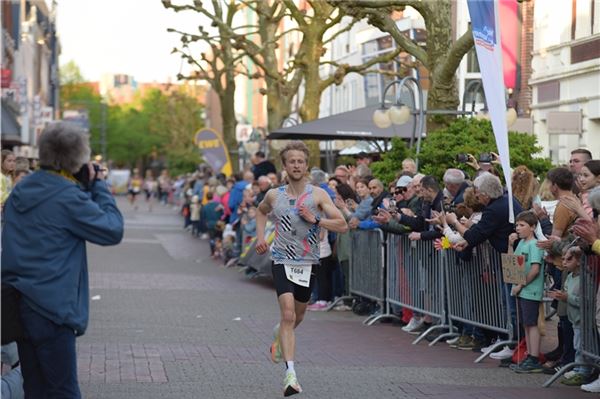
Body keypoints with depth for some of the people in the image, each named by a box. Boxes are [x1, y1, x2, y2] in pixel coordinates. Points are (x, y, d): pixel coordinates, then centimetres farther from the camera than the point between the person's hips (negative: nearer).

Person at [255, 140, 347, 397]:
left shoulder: (318, 195, -4)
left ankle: (279, 334, 55)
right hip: (282, 261, -2)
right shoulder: (274, 195, 1)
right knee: (288, 313, -18)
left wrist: (315, 220, -20)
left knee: (298, 315, 19)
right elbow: (261, 211, 26)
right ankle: (290, 373, -23)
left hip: (308, 263, 2)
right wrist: (260, 236, 11)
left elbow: (342, 225, -8)